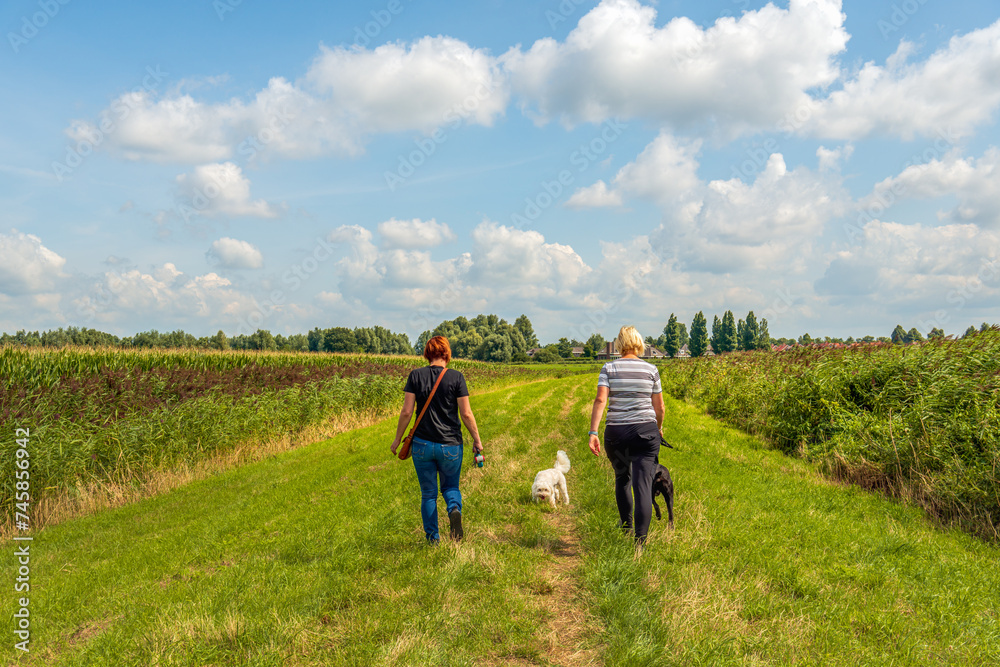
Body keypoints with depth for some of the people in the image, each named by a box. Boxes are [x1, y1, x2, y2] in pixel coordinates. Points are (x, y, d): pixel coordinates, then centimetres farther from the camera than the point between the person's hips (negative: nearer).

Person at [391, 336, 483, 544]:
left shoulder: (416, 376, -4)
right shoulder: (456, 377, -6)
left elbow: (406, 412, -5)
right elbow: (466, 414, -6)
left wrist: (398, 439, 6)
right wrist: (477, 440, 5)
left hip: (422, 444, 1)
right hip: (450, 445, 0)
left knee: (428, 493, 14)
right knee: (450, 486, 19)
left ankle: (433, 538, 16)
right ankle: (454, 509, -12)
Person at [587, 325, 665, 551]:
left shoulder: (609, 368, 0)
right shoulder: (651, 370, 3)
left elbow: (600, 400, -12)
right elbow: (659, 407, 6)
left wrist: (593, 433, -14)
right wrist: (658, 429, 25)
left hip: (616, 433, 1)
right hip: (645, 431, -1)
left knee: (622, 478, 24)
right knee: (643, 485, -5)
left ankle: (626, 527, 39)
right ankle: (639, 541, -14)